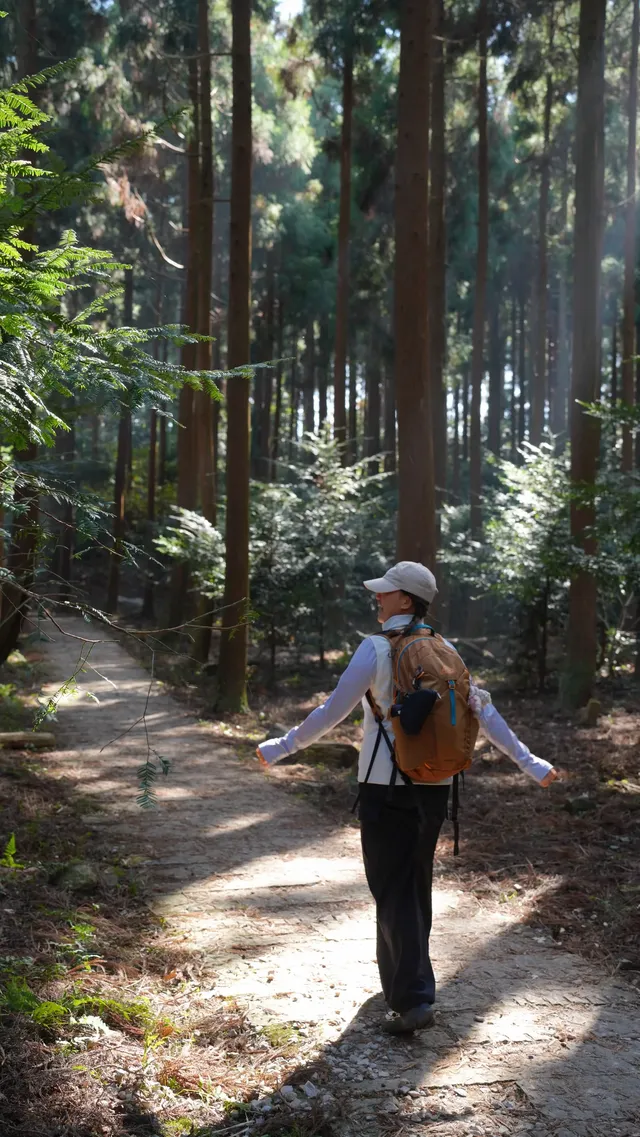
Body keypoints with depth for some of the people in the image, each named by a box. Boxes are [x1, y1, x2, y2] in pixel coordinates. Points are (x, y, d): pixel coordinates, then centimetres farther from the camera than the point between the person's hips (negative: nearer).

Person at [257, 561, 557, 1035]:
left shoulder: (376, 649, -12)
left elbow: (333, 711, -11)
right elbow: (483, 711, 6)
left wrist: (283, 747, -1)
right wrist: (528, 761, 14)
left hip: (387, 786, -6)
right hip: (434, 785, 6)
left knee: (394, 889, -1)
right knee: (415, 883, 19)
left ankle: (414, 999, -5)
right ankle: (400, 976, 34)